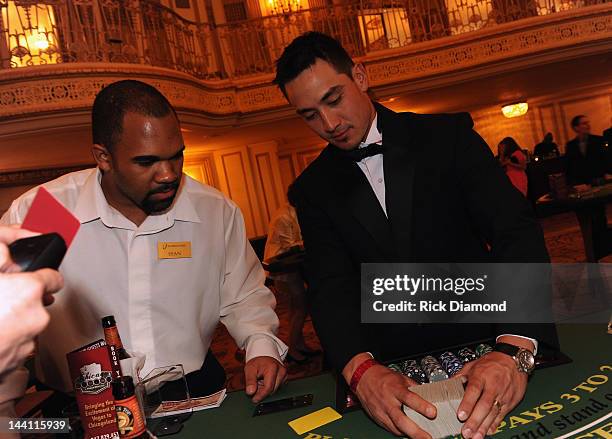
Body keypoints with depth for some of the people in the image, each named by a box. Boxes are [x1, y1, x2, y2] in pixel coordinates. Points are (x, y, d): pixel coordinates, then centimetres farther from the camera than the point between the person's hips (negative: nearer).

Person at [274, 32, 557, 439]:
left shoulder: (447, 135, -4)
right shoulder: (314, 189, 1)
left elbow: (517, 230, -13)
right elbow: (331, 285, -9)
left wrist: (516, 348, -28)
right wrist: (362, 370, -28)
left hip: (482, 345, -1)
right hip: (393, 366, 2)